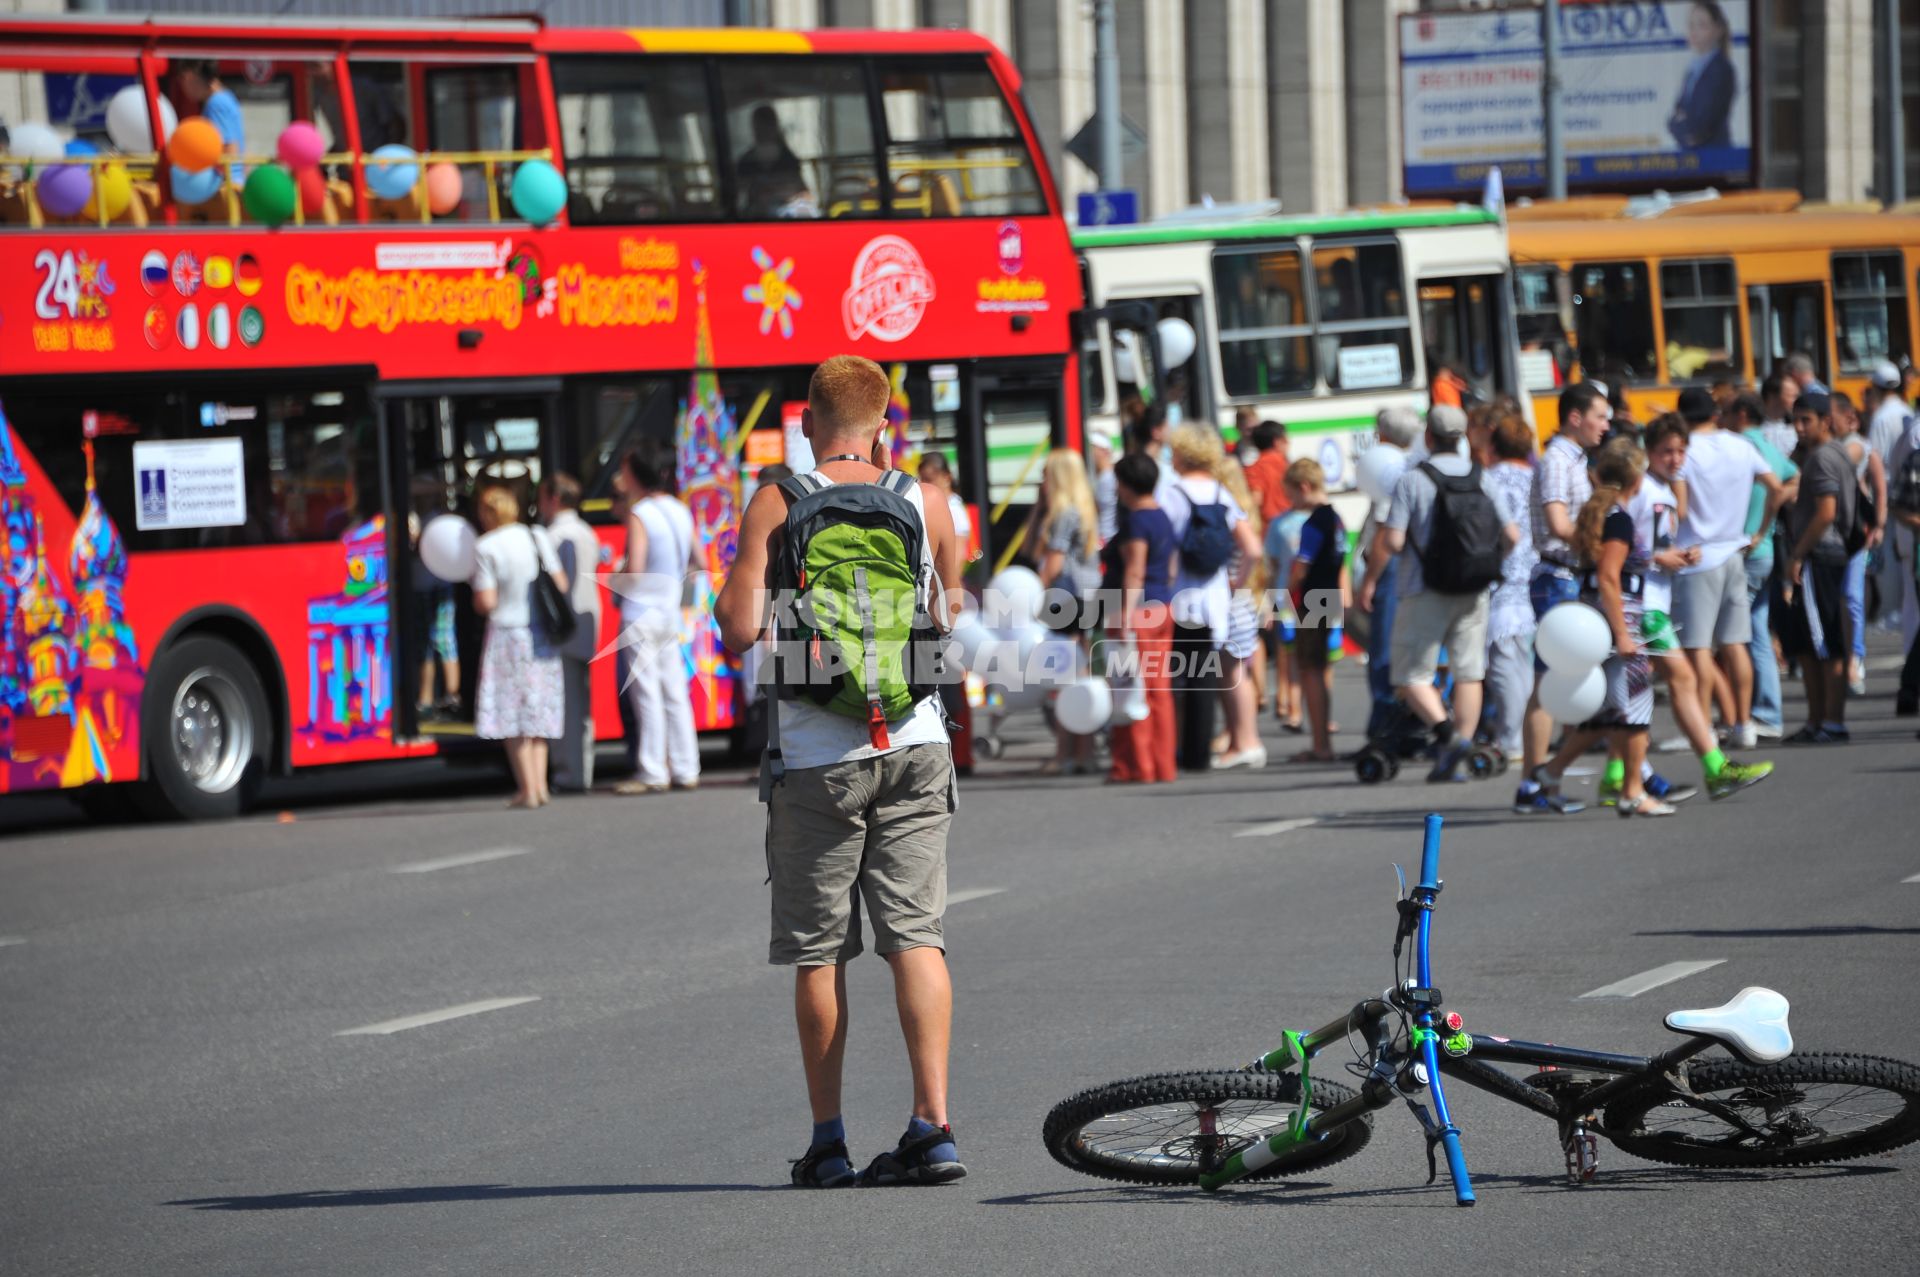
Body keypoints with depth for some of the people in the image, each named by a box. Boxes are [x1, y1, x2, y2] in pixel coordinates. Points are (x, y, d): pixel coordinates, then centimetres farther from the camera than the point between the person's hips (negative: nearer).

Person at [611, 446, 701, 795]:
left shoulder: (639, 514, -12)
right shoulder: (681, 511, 8)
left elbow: (634, 568, -20)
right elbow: (697, 562, 14)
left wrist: (615, 579, -1)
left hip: (640, 612, -7)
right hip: (670, 613, 7)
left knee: (646, 695, -3)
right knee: (674, 693, 10)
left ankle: (652, 773, -2)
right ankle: (686, 769, 11)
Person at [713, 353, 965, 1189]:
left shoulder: (777, 504, -6)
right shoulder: (927, 503, 3)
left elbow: (740, 629, -12)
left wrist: (726, 590, 9)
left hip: (817, 756, -2)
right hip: (915, 746, 2)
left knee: (818, 953, 6)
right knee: (916, 934, 2)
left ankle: (828, 1141, 9)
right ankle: (932, 1125, -8)